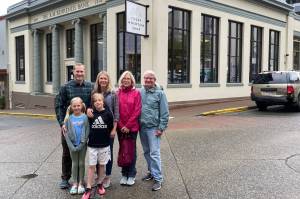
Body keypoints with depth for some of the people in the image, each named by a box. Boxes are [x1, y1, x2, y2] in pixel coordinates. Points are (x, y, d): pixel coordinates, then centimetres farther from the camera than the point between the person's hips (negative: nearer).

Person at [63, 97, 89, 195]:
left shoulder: (85, 117, -8)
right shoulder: (69, 118, -5)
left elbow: (87, 132, -8)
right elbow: (66, 133, -4)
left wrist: (81, 144, -14)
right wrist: (71, 146, -11)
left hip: (82, 145, -1)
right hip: (72, 145, 1)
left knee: (81, 164, 9)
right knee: (74, 164, 10)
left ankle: (80, 184, 21)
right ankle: (75, 184, 21)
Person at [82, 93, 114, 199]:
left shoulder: (108, 113, -6)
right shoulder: (90, 114, -4)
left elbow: (111, 128, 2)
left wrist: (106, 137, 4)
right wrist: (90, 136, 0)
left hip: (104, 144, 0)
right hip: (92, 144, 0)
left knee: (102, 165, 13)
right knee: (91, 166, 3)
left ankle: (100, 184, 31)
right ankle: (88, 189, 9)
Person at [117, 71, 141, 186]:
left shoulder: (136, 93, -2)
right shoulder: (118, 93, 4)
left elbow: (137, 111, -7)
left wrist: (128, 126, -12)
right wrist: (121, 125, -7)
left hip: (132, 127, -2)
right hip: (121, 127, 2)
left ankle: (131, 175, 18)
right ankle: (124, 174, 23)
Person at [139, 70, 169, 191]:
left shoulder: (160, 93, -6)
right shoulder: (140, 92, 6)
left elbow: (164, 113, -7)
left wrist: (161, 128, -11)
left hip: (153, 128, -5)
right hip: (142, 127, 5)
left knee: (154, 153, -6)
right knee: (146, 152, 16)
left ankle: (158, 178, 2)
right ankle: (151, 171, 33)